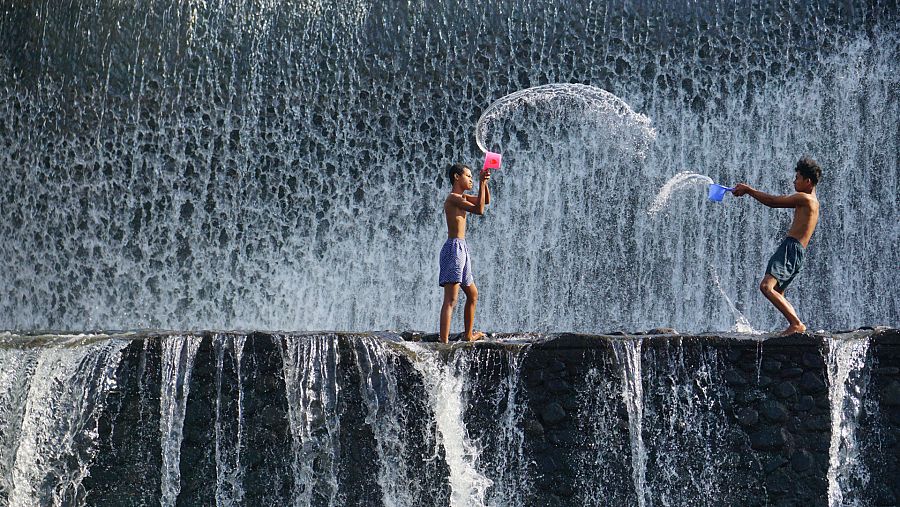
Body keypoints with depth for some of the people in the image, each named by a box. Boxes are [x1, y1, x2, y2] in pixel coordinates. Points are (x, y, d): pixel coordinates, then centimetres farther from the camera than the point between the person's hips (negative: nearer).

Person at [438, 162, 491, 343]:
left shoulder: (461, 197, 18)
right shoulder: (453, 198, -11)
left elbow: (486, 201, 25)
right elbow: (479, 210, -19)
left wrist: (484, 182, 9)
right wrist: (482, 183, -14)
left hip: (461, 250, 10)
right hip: (455, 248, -10)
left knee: (472, 294, 23)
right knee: (451, 300, -16)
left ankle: (469, 335, 35)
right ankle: (444, 342, -23)